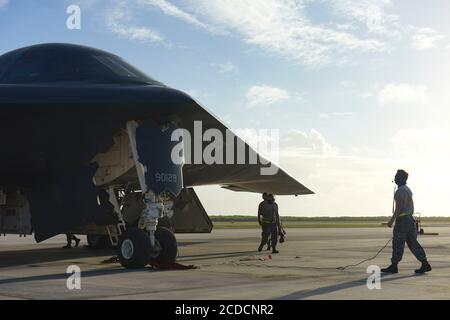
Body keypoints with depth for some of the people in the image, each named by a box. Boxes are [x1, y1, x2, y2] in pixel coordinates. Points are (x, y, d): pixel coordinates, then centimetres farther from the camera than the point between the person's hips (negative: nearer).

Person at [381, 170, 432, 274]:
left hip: (402, 219, -9)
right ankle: (425, 264, 1)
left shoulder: (400, 190, -14)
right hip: (410, 218, 9)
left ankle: (394, 266, 4)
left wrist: (392, 220, -19)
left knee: (397, 243, -2)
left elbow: (399, 207, -20)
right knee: (412, 243, 7)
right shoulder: (408, 189, 18)